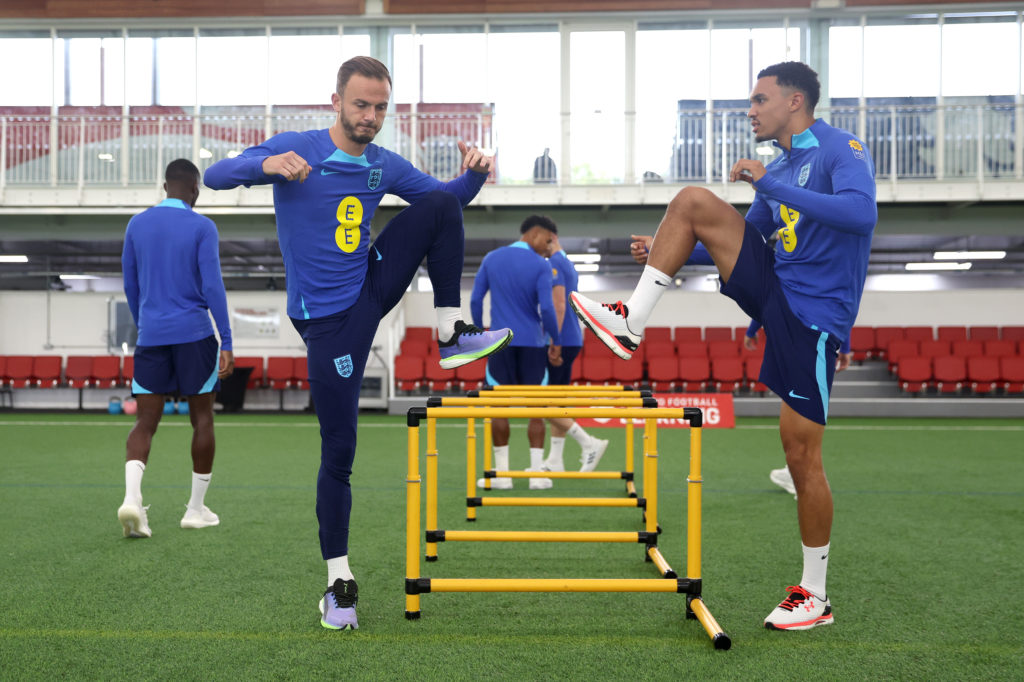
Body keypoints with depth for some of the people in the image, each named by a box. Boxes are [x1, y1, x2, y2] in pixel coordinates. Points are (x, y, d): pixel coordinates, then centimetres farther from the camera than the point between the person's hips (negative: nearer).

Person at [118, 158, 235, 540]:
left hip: (151, 337, 3)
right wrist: (227, 342, -8)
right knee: (202, 419, 9)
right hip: (194, 335, -3)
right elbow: (212, 286, -9)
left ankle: (132, 497, -20)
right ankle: (196, 510, 14)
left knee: (145, 422, 4)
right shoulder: (201, 227, -3)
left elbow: (130, 286, 15)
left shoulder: (137, 225, 9)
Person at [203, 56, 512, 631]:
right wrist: (265, 164, -36)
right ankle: (340, 580, 9)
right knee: (339, 449, -5)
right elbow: (215, 177, -16)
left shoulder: (385, 166, 3)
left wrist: (474, 174, -7)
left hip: (375, 286, 5)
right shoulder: (296, 150, -10)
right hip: (328, 319, -5)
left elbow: (448, 200, 15)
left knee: (441, 203, -9)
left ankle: (451, 334, -9)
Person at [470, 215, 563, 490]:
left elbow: (475, 299, 5)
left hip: (500, 343, 2)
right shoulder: (540, 266, -7)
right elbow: (546, 308, -12)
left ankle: (501, 474, 7)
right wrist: (556, 342, -2)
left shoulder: (492, 259, 5)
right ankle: (537, 473, 5)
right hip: (532, 344, -2)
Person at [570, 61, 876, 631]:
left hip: (813, 315, -7)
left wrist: (771, 185, -24)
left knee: (802, 454, -5)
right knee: (693, 202, -6)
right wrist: (669, 254, 17)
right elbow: (746, 240, 25)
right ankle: (632, 323, -7)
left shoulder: (843, 150, -8)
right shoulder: (779, 169, 16)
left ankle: (816, 595, 11)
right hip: (774, 291, 7)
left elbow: (862, 214, -27)